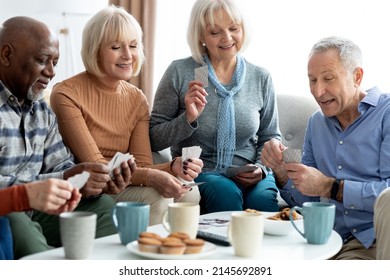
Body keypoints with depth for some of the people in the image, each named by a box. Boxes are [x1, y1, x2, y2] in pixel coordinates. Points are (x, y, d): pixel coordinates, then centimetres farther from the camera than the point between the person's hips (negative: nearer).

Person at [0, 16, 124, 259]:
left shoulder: (42, 109, 13)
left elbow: (60, 166, 14)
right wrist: (62, 182, -28)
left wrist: (99, 181, -7)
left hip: (32, 211, 8)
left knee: (104, 206, -1)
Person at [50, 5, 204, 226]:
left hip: (122, 187, 5)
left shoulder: (138, 99, 7)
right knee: (157, 199, -28)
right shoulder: (67, 94, -10)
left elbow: (142, 165, -1)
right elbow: (93, 165, -18)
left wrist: (173, 167, -23)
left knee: (189, 194, -20)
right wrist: (150, 177, -32)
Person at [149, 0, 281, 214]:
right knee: (226, 192, -33)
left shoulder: (261, 78, 7)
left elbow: (270, 137, 16)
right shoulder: (180, 73, -3)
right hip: (198, 172, -2)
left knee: (264, 198, -29)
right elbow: (154, 140, -2)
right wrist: (188, 119, -18)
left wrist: (261, 168, -3)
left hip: (248, 176, 2)